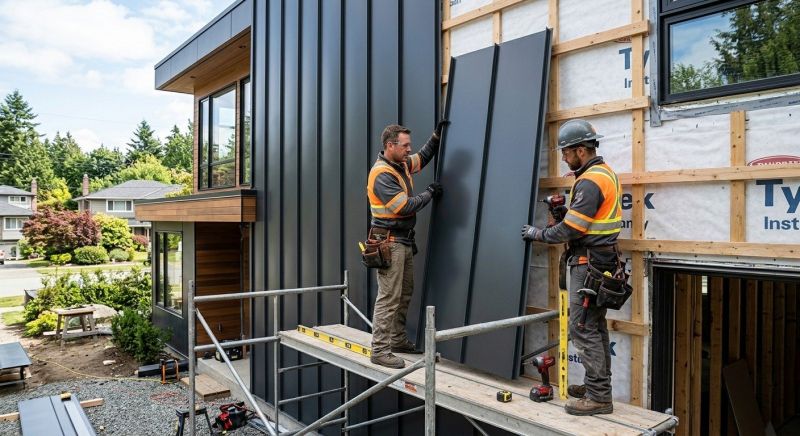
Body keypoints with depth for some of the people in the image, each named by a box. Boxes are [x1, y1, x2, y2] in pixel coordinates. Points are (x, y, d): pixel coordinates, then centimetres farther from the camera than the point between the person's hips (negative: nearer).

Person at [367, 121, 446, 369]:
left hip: (405, 242, 10)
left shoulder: (402, 164, 9)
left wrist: (436, 136, 18)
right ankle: (380, 351, -1)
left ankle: (398, 340, 27)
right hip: (389, 243, -9)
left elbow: (423, 158, 30)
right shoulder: (382, 174, -19)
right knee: (389, 297, -8)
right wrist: (430, 193, -8)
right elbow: (406, 207, -22)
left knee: (404, 295, 15)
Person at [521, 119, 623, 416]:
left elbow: (570, 230, -19)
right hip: (601, 260, 11)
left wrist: (538, 234, -6)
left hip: (589, 263, -11)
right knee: (595, 326, 16)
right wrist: (563, 211, 7)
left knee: (582, 328, -6)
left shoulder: (590, 181, -19)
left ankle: (598, 397, 1)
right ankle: (598, 385, 26)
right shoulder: (604, 172, 14)